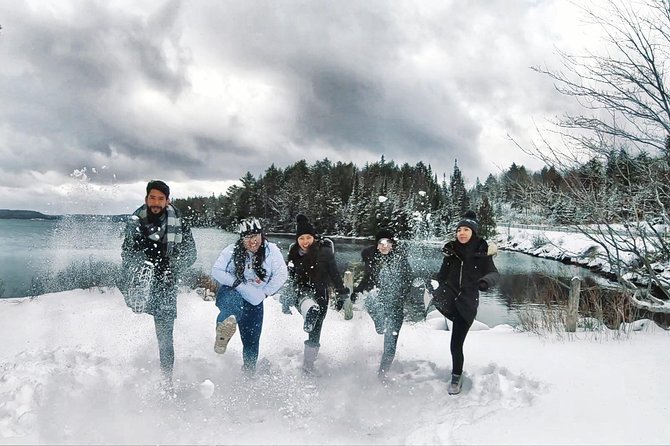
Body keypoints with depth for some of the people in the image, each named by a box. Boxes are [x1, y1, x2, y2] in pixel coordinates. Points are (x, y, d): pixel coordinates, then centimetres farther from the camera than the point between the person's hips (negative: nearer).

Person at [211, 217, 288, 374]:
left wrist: (265, 293, -8)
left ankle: (248, 370, 29)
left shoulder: (272, 251, -11)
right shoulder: (232, 250, -12)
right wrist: (235, 282, -21)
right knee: (233, 300, -40)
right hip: (230, 292, -2)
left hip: (254, 303, 2)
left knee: (252, 340, 8)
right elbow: (216, 271, -9)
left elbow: (281, 274, -7)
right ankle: (224, 328, -64)